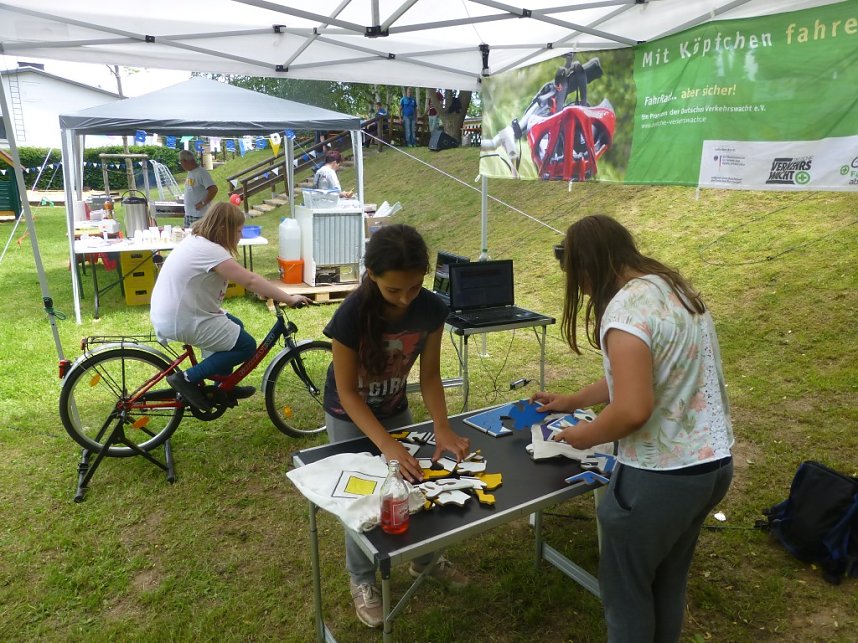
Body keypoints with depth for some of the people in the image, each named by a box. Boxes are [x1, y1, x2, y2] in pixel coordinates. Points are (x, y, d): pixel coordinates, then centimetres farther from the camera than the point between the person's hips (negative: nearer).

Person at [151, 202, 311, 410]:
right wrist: (288, 299, -19)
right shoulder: (211, 251, -22)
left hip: (171, 314, 10)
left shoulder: (196, 241, 10)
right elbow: (250, 280, -23)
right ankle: (187, 378, -3)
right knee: (246, 346, -3)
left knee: (234, 327, 22)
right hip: (182, 322, -10)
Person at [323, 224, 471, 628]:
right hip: (349, 417, -3)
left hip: (395, 410, 4)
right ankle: (361, 580, 28)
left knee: (416, 484, 12)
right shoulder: (352, 315, -34)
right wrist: (387, 445, -35)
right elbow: (347, 392, -26)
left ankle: (425, 560, 39)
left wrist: (442, 429, -26)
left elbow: (429, 376, -13)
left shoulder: (431, 309, -23)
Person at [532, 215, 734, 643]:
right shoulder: (672, 287, 7)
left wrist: (585, 435, -8)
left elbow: (632, 410, -28)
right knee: (668, 581, 27)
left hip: (661, 477, -9)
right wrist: (572, 401, 24)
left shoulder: (626, 308, -23)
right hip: (713, 463, 9)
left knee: (624, 589, 15)